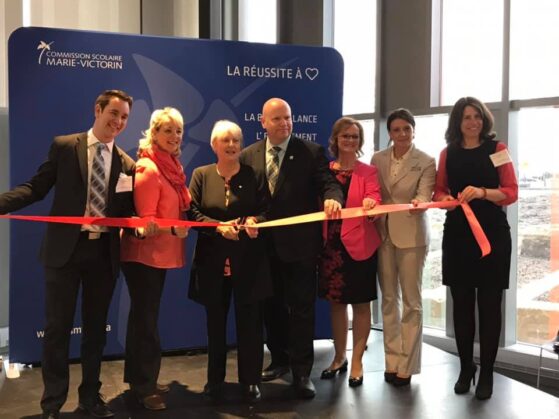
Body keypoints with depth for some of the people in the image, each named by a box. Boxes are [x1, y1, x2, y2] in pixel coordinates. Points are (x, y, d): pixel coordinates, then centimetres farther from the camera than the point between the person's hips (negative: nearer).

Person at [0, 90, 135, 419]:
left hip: (104, 252, 3)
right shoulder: (64, 146, 0)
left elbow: (126, 211, 8)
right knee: (57, 327, 5)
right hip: (66, 248, -2)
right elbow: (37, 187, -4)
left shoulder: (126, 164, 6)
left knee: (96, 327, 13)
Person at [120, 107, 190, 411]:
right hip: (143, 254, -9)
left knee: (144, 316, 17)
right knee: (146, 318, -2)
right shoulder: (147, 169, -17)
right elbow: (146, 220, -21)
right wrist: (173, 229, -34)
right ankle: (144, 387, 10)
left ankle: (140, 379, 30)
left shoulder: (172, 166, 10)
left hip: (160, 253, 9)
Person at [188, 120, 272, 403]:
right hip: (213, 259, 1)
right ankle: (215, 378, 25)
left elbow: (266, 210, 3)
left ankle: (250, 380, 16)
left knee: (249, 320, 3)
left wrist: (254, 221, -19)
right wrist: (219, 227, -17)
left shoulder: (253, 175, 4)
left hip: (248, 259, 0)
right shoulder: (201, 175, 4)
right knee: (215, 320, 11)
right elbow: (192, 212, -2)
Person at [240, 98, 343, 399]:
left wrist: (332, 198, -35)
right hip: (264, 244, 4)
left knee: (301, 308, 2)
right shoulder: (248, 156, 5)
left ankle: (302, 372, 15)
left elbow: (328, 183, -13)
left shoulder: (312, 152, -3)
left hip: (300, 243, -3)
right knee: (271, 306, 17)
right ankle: (280, 359, 36)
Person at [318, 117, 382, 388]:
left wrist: (370, 203, -36)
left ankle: (357, 361, 15)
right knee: (336, 302, 12)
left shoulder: (368, 172, 2)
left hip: (359, 243, -3)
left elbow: (374, 198, -13)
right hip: (331, 243, 3)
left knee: (360, 302, 4)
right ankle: (339, 357, 27)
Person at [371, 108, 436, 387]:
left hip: (411, 235, -3)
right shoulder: (378, 159, 6)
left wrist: (419, 203, -37)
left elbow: (424, 196, -16)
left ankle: (407, 365, 11)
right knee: (389, 298, 9)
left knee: (411, 300, 3)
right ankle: (392, 361, 20)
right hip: (382, 234, 4)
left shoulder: (426, 162, -4)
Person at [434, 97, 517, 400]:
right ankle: (465, 368, 18)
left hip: (492, 233, -2)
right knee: (461, 303, 6)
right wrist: (446, 199, -8)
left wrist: (482, 192, -18)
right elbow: (439, 190, 14)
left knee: (489, 303, 1)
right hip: (457, 233, 2)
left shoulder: (497, 149, 3)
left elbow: (512, 192, -1)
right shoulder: (448, 153, 10)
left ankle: (486, 373, 11)